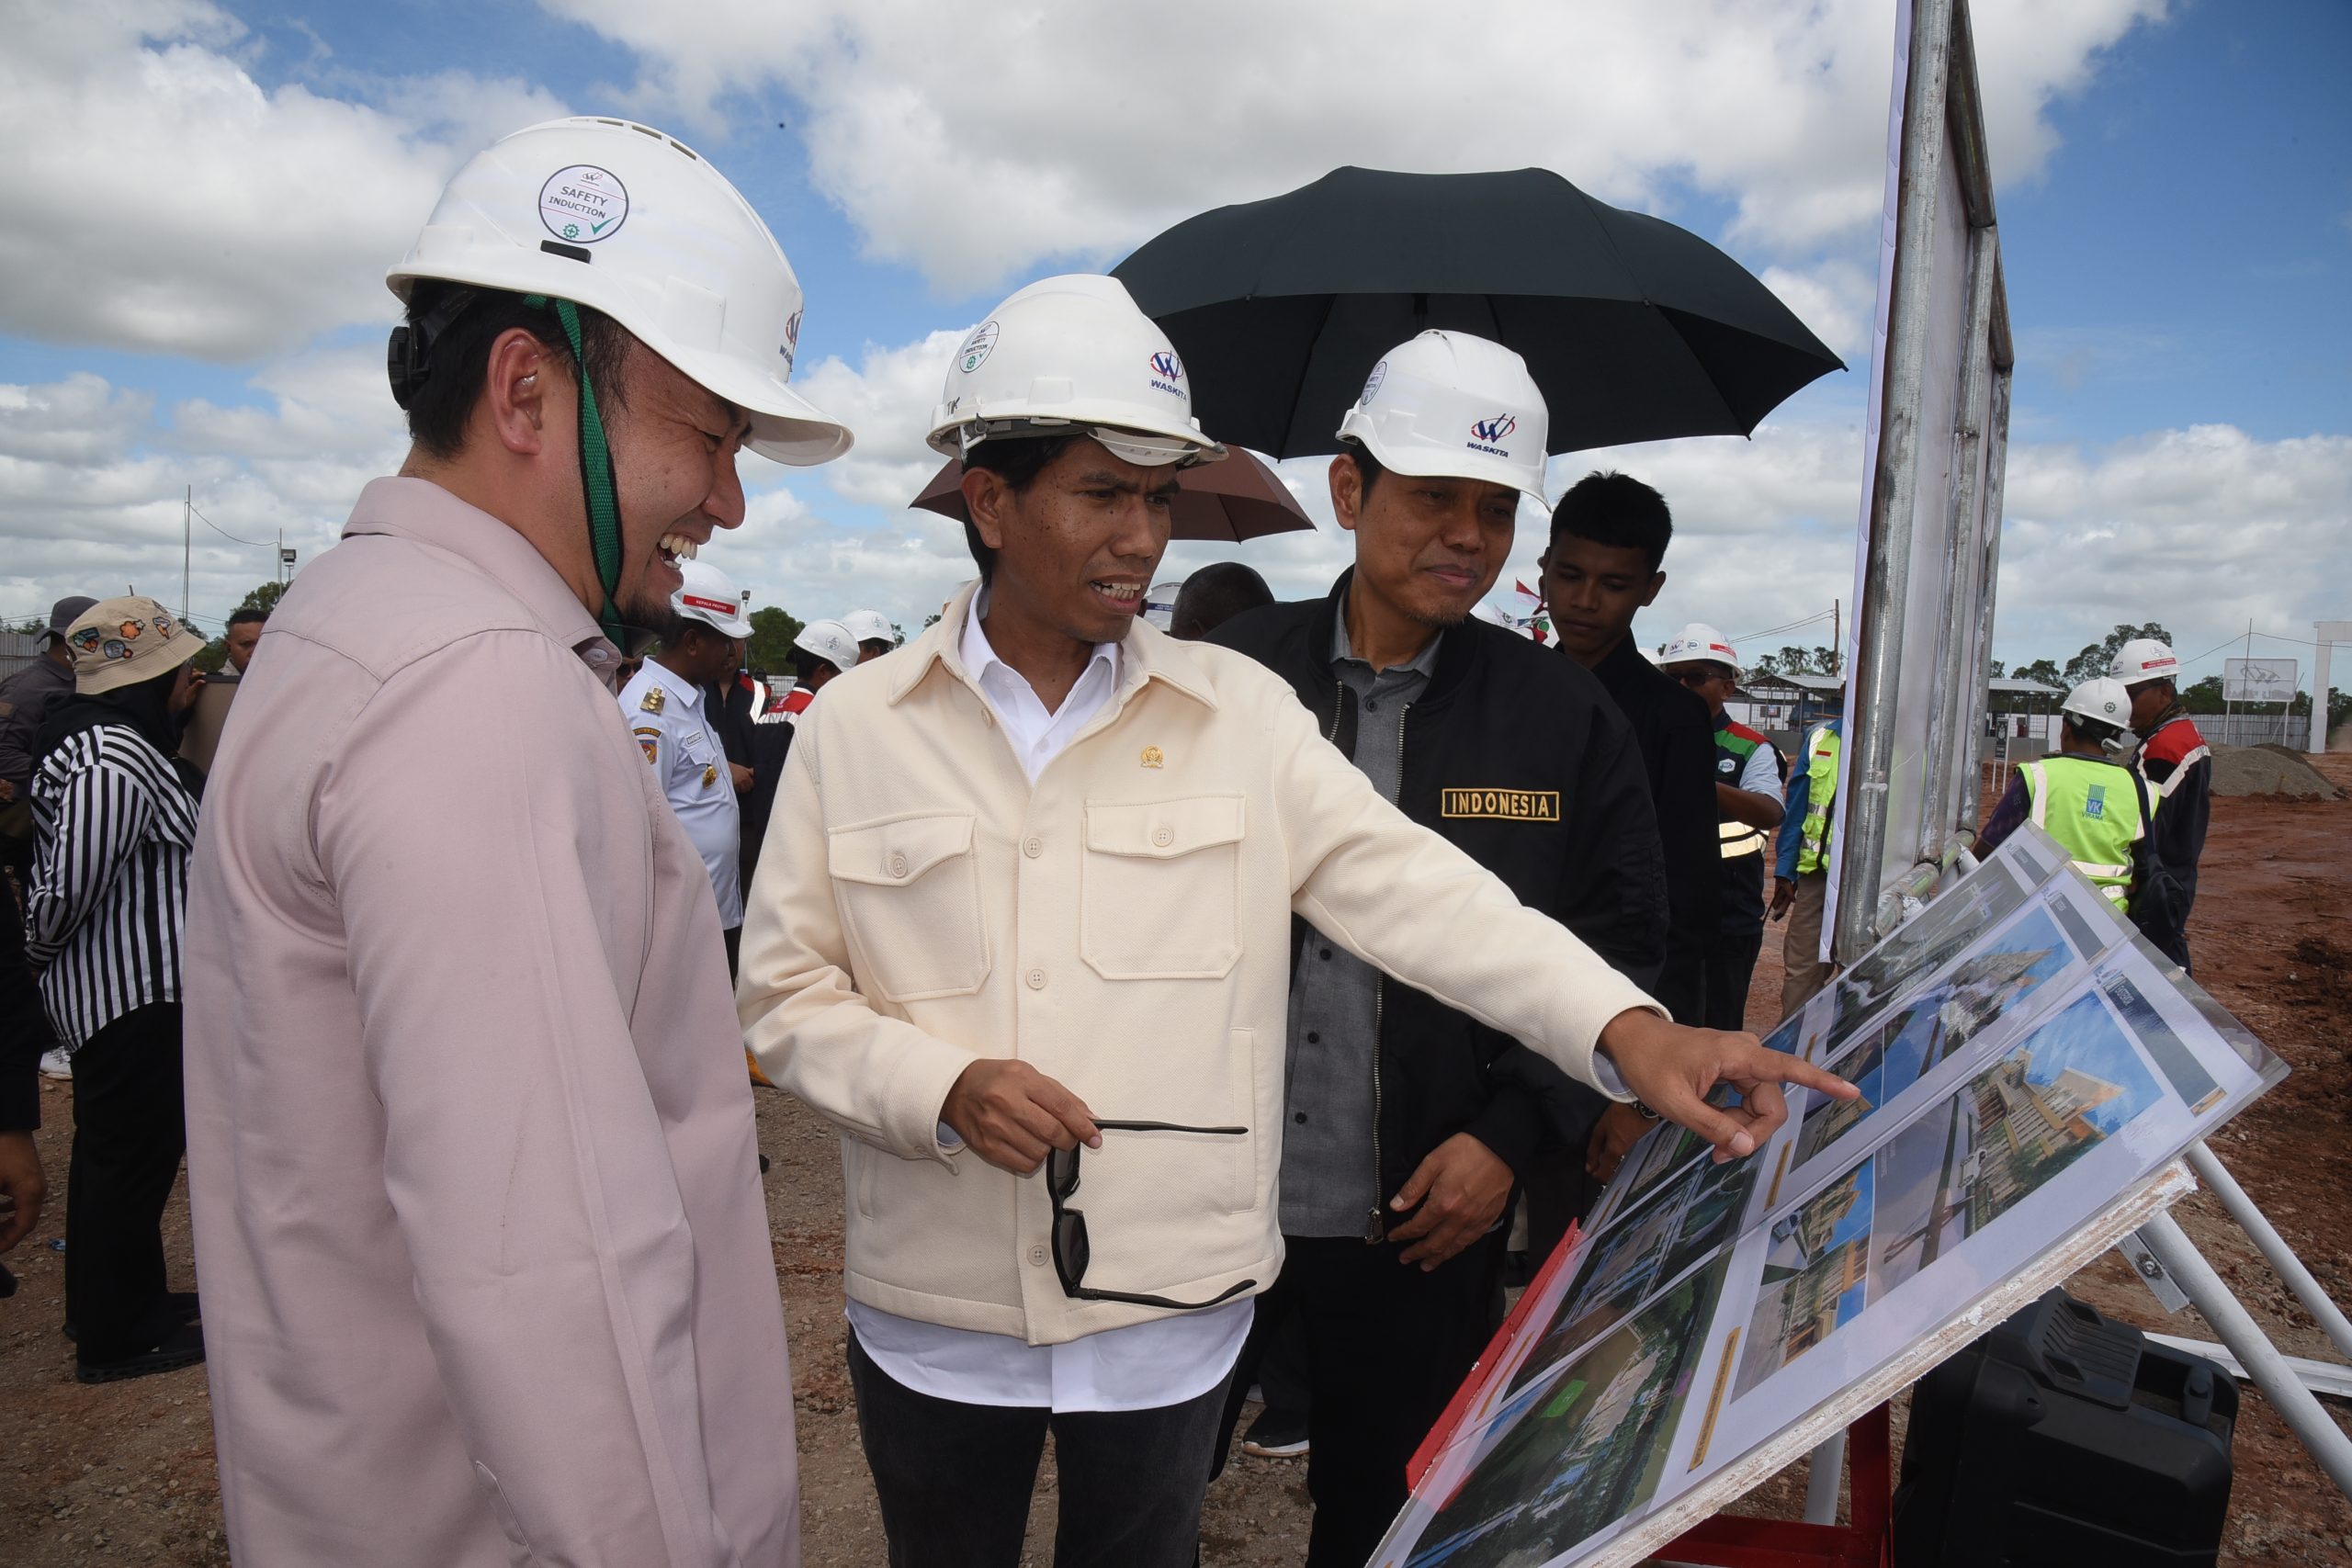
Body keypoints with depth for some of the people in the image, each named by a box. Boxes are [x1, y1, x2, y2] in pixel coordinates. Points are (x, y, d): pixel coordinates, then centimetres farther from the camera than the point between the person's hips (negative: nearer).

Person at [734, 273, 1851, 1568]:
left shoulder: (1239, 708, -4)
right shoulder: (853, 725, -4)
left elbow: (1412, 889, -11)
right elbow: (785, 994, -1)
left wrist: (1626, 1029, -23)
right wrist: (943, 1091, -18)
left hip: (1170, 1314, 0)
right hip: (934, 1317, 1)